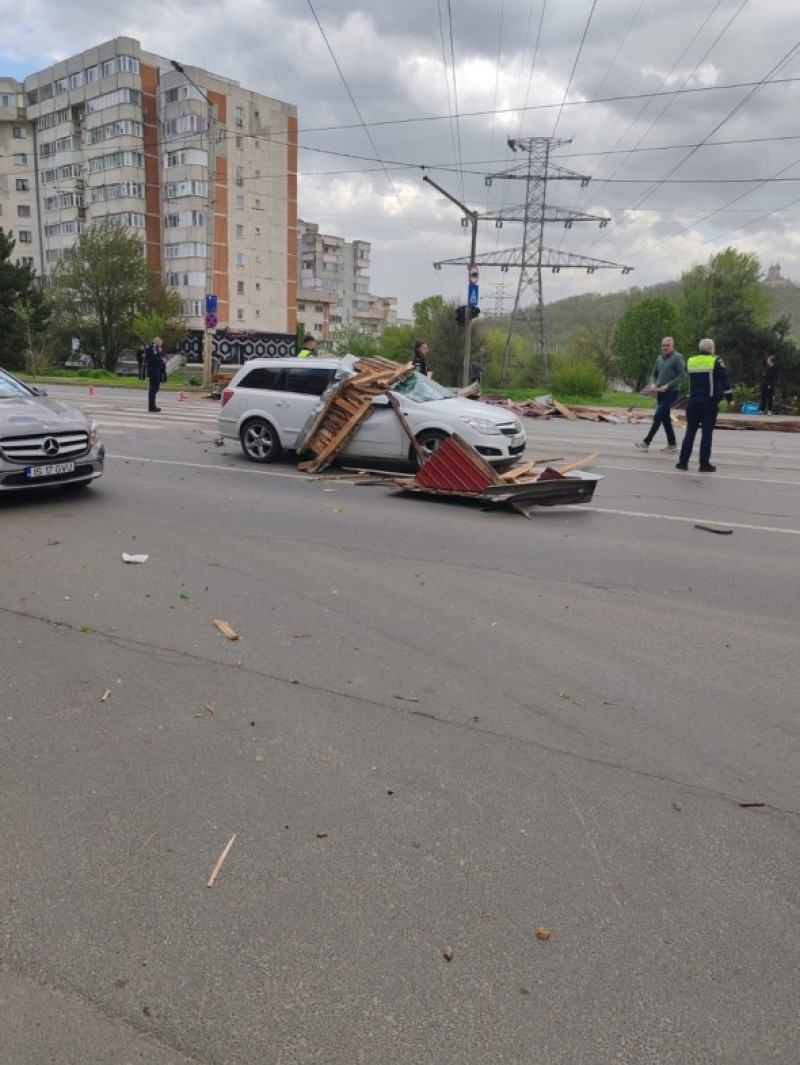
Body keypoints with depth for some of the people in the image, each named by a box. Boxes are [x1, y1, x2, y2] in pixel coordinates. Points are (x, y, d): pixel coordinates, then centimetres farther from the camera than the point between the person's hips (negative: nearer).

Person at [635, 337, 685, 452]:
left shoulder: (677, 357, -9)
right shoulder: (660, 358, 11)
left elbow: (681, 375, -14)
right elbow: (654, 374, 18)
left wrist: (667, 386, -19)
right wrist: (653, 383, -2)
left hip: (671, 392, -8)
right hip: (660, 392, 8)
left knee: (658, 417, -11)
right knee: (665, 418, 10)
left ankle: (646, 442, -8)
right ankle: (672, 444, 18)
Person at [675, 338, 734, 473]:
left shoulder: (690, 361, 7)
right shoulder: (716, 362, -8)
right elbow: (725, 381, -9)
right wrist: (730, 399, -3)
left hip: (693, 402, 4)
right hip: (709, 403, -4)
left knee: (690, 431, 10)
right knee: (707, 433, 0)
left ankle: (683, 462, 8)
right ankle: (704, 464, 1)